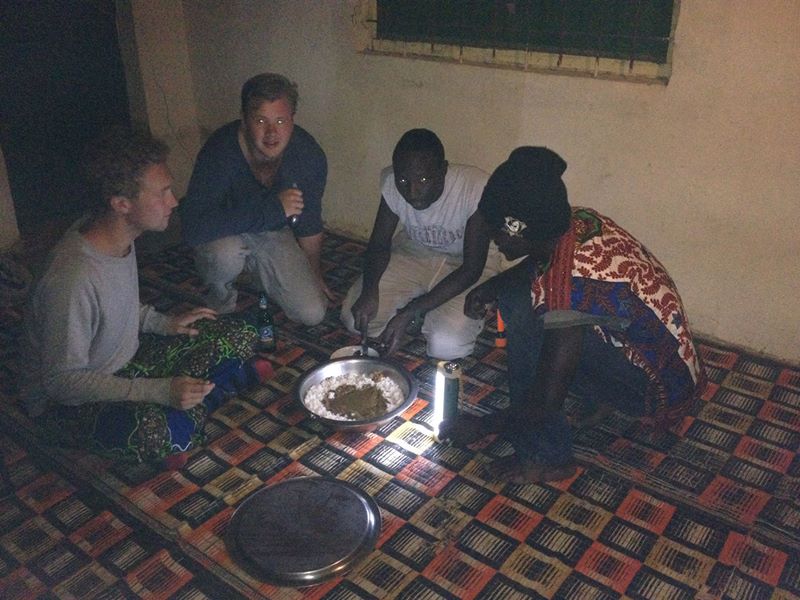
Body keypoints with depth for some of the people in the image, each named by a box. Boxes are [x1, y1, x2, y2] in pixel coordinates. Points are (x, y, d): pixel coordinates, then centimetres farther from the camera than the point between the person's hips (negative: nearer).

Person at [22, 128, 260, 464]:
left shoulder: (120, 238, -7)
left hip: (126, 359, 8)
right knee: (169, 434, -37)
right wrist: (161, 392, -30)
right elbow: (61, 382, -27)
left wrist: (164, 324, -1)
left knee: (241, 338, -1)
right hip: (65, 402, -7)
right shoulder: (73, 279, -33)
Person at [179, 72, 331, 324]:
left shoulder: (309, 155, -19)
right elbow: (192, 229, -42)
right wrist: (272, 207, -45)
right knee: (225, 254, -39)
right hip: (225, 233, -3)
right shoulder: (219, 152, -32)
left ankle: (260, 273, 22)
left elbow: (309, 223, -2)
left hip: (274, 232, 3)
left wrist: (314, 273, 12)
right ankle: (221, 295, -1)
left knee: (313, 314, -9)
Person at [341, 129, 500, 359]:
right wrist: (369, 291, -28)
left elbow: (472, 269, -26)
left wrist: (410, 313, -30)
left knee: (446, 344, -27)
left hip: (464, 265, -3)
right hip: (414, 253, 3)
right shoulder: (391, 182, -21)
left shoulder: (476, 187, -33)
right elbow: (379, 243, -7)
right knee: (355, 318, -14)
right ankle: (423, 310, 10)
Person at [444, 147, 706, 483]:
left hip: (659, 389, -8)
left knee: (525, 319, -25)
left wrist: (481, 427, -10)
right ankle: (595, 397, 14)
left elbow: (545, 404, -26)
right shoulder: (578, 222, -11)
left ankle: (548, 458, -8)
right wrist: (493, 287, -3)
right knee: (516, 293, 3)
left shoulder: (565, 291, -34)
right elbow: (538, 262, 15)